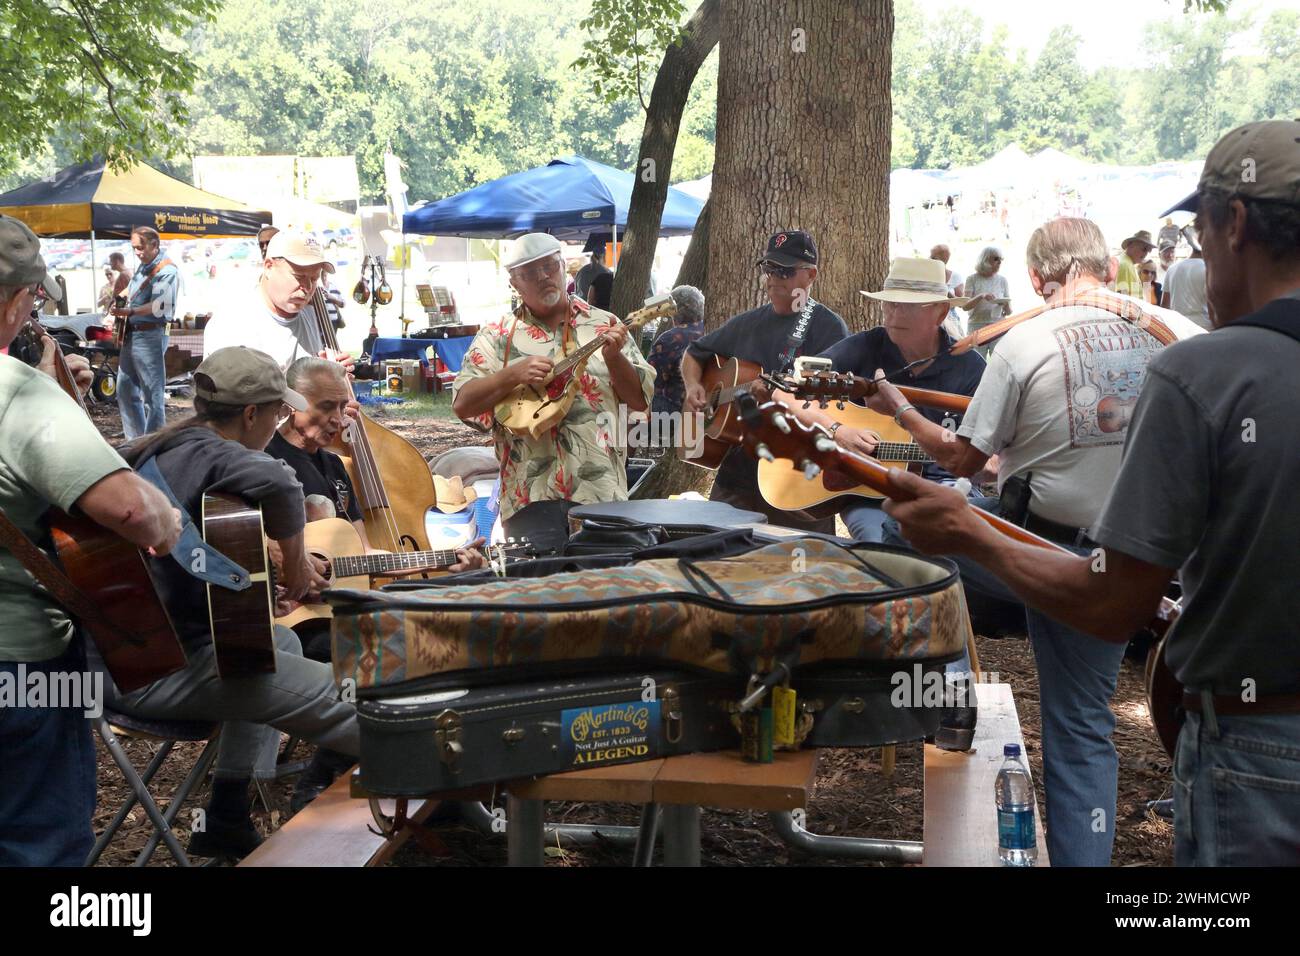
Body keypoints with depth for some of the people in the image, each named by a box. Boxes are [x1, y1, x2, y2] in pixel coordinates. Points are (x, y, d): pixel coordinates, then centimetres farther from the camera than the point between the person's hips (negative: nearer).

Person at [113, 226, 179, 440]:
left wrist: (130, 312, -34)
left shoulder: (166, 270, -11)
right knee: (125, 390, 15)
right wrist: (120, 311, 15)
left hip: (150, 336, -10)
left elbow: (158, 307, -22)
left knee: (153, 395, -6)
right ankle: (135, 441, 24)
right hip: (131, 334, 10)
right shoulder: (143, 268, 17)